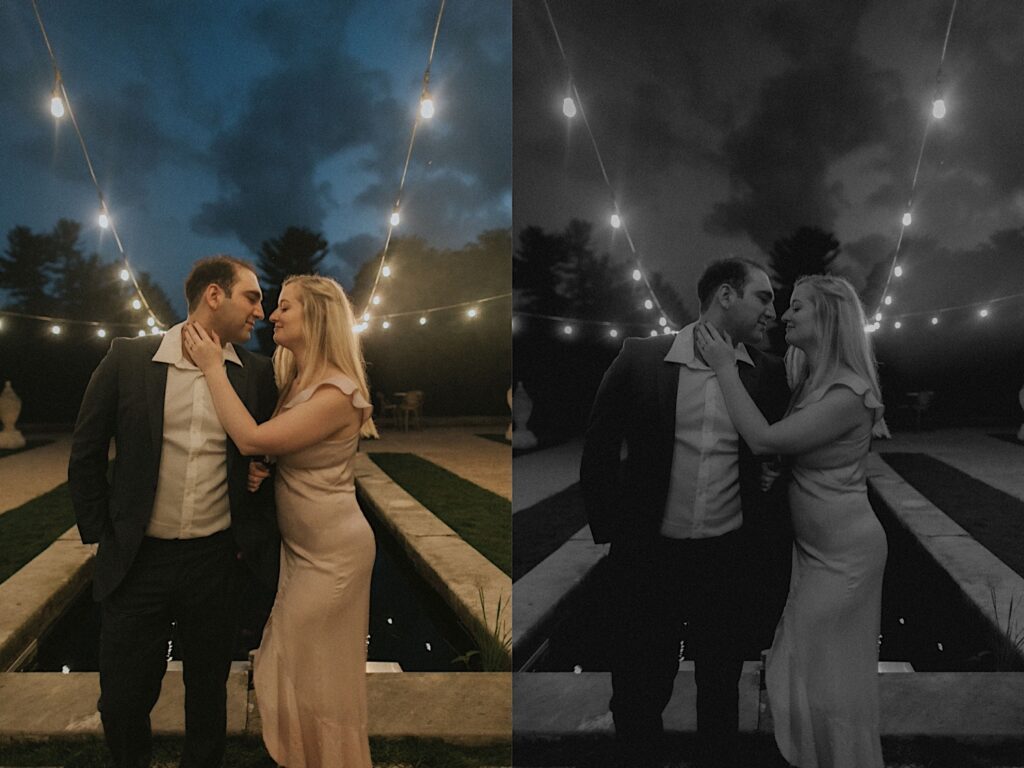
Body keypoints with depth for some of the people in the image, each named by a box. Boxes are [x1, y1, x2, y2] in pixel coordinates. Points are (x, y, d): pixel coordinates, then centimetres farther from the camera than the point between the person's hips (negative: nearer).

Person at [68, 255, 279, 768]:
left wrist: (254, 542, 3)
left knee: (208, 696, 16)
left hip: (216, 563, 1)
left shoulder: (257, 374, -2)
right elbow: (86, 455, 2)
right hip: (137, 561, 0)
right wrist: (102, 535, 1)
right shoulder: (128, 359, -5)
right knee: (122, 701, 13)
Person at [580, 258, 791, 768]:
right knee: (637, 695, 14)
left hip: (729, 559, 2)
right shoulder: (640, 359, -7)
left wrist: (768, 552, 4)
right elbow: (598, 451, 0)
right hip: (648, 555, -1)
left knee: (720, 695, 18)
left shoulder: (769, 375, -2)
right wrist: (611, 531, -1)